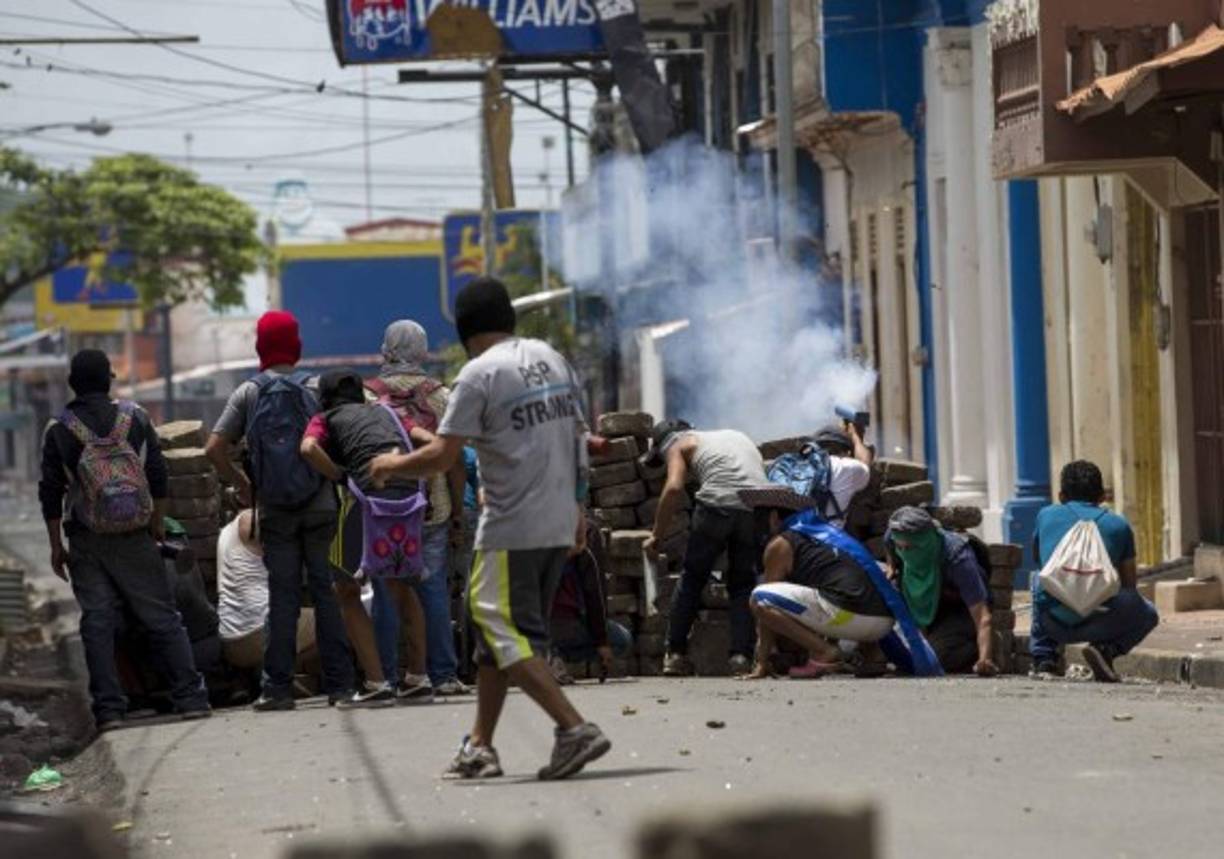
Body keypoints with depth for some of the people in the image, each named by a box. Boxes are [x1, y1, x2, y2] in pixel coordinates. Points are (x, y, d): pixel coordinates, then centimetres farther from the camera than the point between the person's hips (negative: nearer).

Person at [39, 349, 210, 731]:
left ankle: (109, 708, -5)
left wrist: (55, 546, 6)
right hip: (135, 539, 1)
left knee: (97, 623, 1)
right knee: (162, 618, 5)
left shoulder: (59, 432, -2)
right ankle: (190, 697, 2)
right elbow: (158, 475, 3)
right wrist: (158, 522, 15)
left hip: (86, 542, -1)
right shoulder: (135, 418, 1)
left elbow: (51, 494, -1)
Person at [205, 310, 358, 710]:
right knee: (327, 592, 3)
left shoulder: (248, 393, 2)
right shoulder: (316, 391, 0)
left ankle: (278, 687, 4)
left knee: (282, 598, 5)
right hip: (321, 507, 0)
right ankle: (339, 684, 2)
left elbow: (214, 448, -4)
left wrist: (240, 483, 10)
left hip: (274, 512, 1)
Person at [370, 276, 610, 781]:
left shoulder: (480, 374, -11)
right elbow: (578, 438, 14)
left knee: (506, 636, -5)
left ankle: (574, 729, -18)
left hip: (511, 530, -8)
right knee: (500, 631, 16)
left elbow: (442, 457, -14)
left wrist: (391, 465, 4)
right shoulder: (550, 358, 10)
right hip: (559, 526, 8)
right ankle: (480, 747, 19)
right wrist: (576, 507, 21)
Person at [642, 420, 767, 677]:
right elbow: (760, 476, 29)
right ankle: (741, 656, 0)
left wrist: (657, 535, 7)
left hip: (717, 503, -3)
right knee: (743, 583, 14)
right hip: (756, 508, 3)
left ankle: (675, 655, 12)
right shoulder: (739, 436, 36)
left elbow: (674, 488, 1)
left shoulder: (680, 445, 19)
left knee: (692, 578, 13)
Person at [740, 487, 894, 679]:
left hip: (849, 614, -8)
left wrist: (762, 663, 14)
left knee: (758, 598, -4)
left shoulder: (780, 544, 8)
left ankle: (825, 653, -6)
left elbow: (765, 604, 10)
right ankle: (873, 654, 15)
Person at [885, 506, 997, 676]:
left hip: (961, 609, -7)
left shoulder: (957, 558, -36)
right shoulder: (893, 538, -22)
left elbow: (982, 617, -40)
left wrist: (985, 660, -53)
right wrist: (891, 568, -8)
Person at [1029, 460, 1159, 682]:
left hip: (1054, 624, 2)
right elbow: (1129, 586, 21)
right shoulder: (1118, 525, 14)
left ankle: (1043, 658, 23)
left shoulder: (1046, 516, 18)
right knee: (1148, 614, 29)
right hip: (1097, 623, -2)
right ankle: (1106, 648, -1)